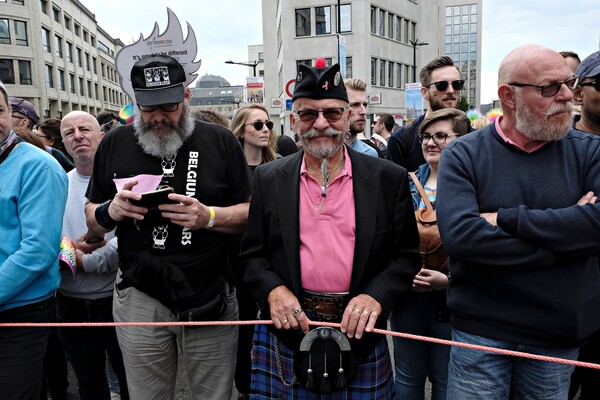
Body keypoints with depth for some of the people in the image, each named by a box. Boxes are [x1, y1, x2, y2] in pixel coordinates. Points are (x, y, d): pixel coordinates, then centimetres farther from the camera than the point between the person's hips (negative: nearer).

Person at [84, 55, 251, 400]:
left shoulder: (221, 141, -3)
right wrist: (112, 211, -12)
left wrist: (209, 216, -21)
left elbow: (251, 213, -2)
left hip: (210, 297, -1)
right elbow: (92, 217, 11)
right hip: (139, 299, 2)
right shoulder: (115, 144, 4)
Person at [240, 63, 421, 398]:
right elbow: (253, 254, 5)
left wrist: (376, 296, -15)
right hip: (287, 325, 1)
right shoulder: (269, 179, 2)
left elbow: (406, 254, 0)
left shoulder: (389, 178, -2)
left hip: (359, 330, 0)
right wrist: (273, 289, -12)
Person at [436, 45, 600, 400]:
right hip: (480, 330, -2)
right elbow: (459, 237, -22)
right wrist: (565, 239, -18)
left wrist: (505, 219, -20)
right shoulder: (463, 156, -8)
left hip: (560, 335, 3)